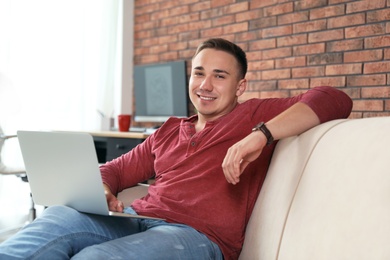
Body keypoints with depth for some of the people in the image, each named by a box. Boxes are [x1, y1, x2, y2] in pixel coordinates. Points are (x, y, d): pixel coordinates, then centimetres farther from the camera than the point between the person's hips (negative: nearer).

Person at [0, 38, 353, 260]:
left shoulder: (254, 117, 10)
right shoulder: (169, 131, 26)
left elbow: (334, 100, -3)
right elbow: (117, 170, 30)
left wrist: (262, 134, -18)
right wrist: (99, 188, 4)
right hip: (137, 219, 6)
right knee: (58, 219, -27)